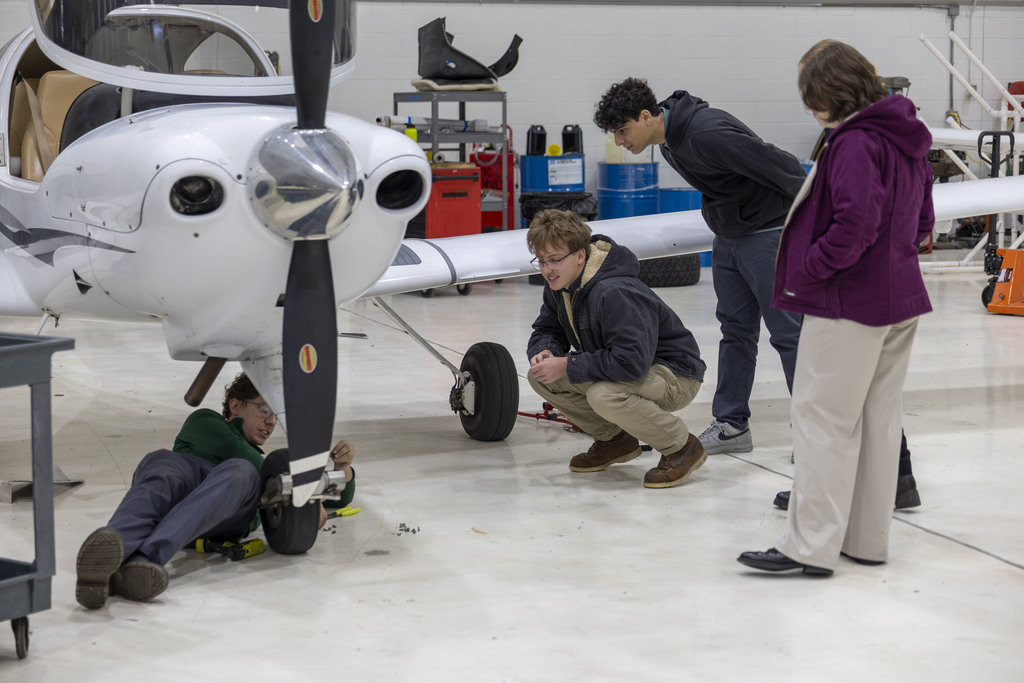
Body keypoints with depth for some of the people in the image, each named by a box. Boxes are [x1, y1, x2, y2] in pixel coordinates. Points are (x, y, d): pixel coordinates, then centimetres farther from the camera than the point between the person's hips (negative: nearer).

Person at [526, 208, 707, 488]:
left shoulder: (614, 292, -32)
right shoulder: (559, 286, -3)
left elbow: (632, 362, -39)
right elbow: (547, 330, 11)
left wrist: (567, 366, -31)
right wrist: (544, 352, -15)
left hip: (675, 377, -9)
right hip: (615, 367, 9)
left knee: (604, 394, -38)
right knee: (540, 377, -5)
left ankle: (683, 447, -13)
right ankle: (613, 439, 12)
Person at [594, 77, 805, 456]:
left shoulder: (705, 133, -28)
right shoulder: (670, 140, 3)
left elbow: (778, 163, -26)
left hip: (767, 233, -9)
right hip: (729, 236, 10)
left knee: (787, 331, -5)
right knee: (735, 328, 12)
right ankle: (731, 425, 18)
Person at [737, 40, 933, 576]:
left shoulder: (854, 144, -18)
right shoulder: (907, 140, 11)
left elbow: (855, 225, -27)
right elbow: (922, 222, 18)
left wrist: (808, 266, -16)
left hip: (849, 305, -9)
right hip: (901, 299, 9)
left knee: (822, 419, -3)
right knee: (880, 419, 14)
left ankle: (812, 546, -2)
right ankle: (868, 540, 22)